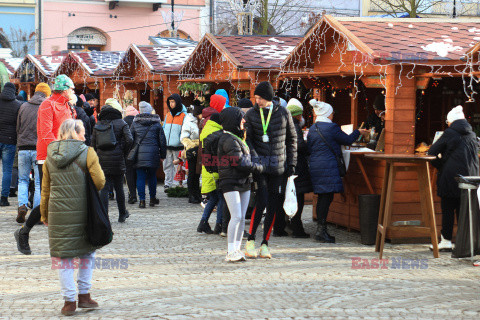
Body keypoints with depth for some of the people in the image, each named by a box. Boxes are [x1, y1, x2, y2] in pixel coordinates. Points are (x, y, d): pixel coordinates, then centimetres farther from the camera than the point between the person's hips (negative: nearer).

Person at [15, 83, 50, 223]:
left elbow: (18, 128, 11)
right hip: (39, 149, -2)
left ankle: (22, 205, -6)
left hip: (23, 148, 2)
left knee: (23, 180, 15)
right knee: (39, 182, 4)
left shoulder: (23, 107, 5)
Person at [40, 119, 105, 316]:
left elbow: (45, 190, 11)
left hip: (57, 213, 2)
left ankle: (69, 301, 8)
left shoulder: (50, 157, 7)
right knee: (87, 252, 15)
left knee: (63, 257, 7)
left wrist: (44, 214, 20)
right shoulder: (87, 152, -4)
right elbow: (99, 181, -8)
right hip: (81, 210, -2)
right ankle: (84, 295, 16)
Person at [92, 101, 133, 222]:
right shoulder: (121, 123, -2)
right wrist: (124, 153, 0)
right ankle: (122, 214, 22)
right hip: (117, 160, -2)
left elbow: (93, 143, 8)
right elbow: (129, 140, -13)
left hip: (101, 160, 2)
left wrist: (98, 156, 15)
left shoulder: (97, 125, 8)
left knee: (104, 188, 3)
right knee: (119, 188, 10)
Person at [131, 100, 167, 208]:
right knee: (152, 177, 12)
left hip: (139, 154, 0)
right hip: (153, 154, 0)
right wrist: (163, 154, 12)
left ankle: (142, 200, 0)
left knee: (140, 177, 3)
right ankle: (152, 198, 20)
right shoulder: (156, 124, 3)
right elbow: (162, 141, 4)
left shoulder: (135, 124, 3)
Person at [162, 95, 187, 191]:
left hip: (177, 146, -6)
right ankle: (168, 184, 13)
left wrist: (181, 141, -16)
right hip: (167, 146, 6)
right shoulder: (168, 115, 15)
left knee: (178, 166, -1)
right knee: (167, 165, 7)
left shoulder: (184, 115, -3)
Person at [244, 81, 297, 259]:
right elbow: (247, 139, 0)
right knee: (261, 202, -14)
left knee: (273, 206, 3)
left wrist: (291, 163, 9)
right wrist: (254, 158, -16)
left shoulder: (283, 113, 4)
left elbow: (292, 138, 12)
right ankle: (250, 241, 1)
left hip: (278, 165, 2)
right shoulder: (251, 114, 2)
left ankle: (265, 243, 13)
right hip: (259, 164, -2)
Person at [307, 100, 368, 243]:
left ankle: (321, 230, 14)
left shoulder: (311, 129, 13)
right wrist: (358, 132, 19)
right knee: (326, 197, -7)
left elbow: (309, 149, 17)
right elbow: (347, 140, 1)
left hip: (314, 166, 8)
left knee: (322, 198, 12)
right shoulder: (331, 127, -8)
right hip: (328, 167, -8)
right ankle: (321, 230, -10)